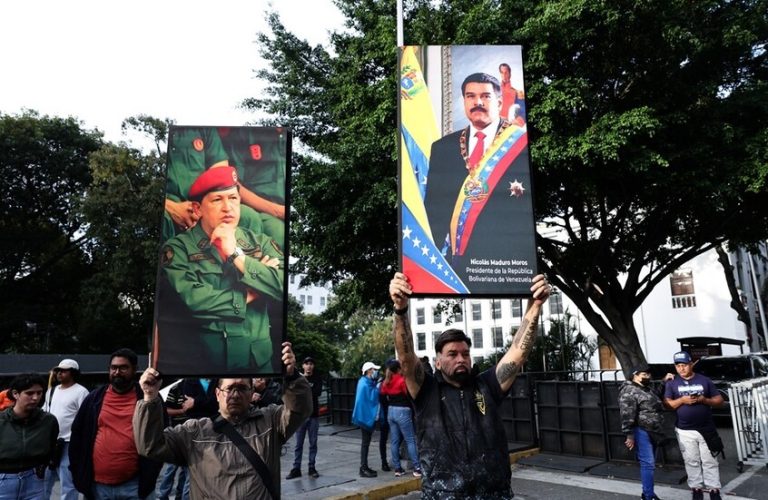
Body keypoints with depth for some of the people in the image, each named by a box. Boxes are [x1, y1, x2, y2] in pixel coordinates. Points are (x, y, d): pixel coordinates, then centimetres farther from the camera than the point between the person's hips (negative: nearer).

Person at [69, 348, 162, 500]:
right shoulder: (94, 398, 6)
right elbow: (77, 435, 11)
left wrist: (150, 476, -6)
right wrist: (78, 473, 6)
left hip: (134, 485, -3)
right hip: (97, 485, 3)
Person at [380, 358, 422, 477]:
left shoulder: (386, 382, 6)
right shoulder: (402, 380, -13)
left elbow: (383, 395, 8)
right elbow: (409, 395, -12)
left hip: (391, 411, 7)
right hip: (402, 411, -7)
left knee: (394, 441, 9)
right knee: (410, 440, -1)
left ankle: (397, 469, 13)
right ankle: (417, 468, -1)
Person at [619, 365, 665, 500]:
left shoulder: (647, 389, 17)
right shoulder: (629, 391, -13)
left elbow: (657, 402, 37)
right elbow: (627, 415, -19)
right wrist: (629, 435, -23)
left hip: (652, 431, 9)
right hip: (641, 431, -9)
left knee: (648, 463, 14)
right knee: (648, 463, -11)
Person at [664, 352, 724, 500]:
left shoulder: (704, 380, 4)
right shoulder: (671, 383, 1)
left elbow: (719, 400, 5)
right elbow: (667, 404, -3)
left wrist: (704, 400, -14)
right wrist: (682, 400, -18)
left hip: (706, 429, 0)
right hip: (685, 430, 0)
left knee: (710, 461, 6)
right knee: (692, 461, 8)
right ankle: (696, 488, 17)